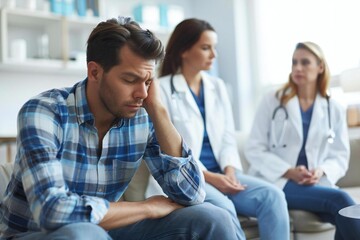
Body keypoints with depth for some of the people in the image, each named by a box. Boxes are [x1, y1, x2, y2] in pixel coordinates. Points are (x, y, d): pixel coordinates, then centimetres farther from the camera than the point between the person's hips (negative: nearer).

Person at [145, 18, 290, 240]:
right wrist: (207, 176, -17)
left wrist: (229, 170, -10)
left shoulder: (218, 86, 15)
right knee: (222, 207, -34)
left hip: (220, 174, 5)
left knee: (273, 196, -20)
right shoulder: (162, 89, -3)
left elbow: (228, 138, 10)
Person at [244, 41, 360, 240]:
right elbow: (254, 150, -3)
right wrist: (288, 172, -16)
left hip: (316, 184, 3)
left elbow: (340, 157, 10)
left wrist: (321, 172, -12)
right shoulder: (273, 101, 2)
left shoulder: (334, 109, 11)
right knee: (340, 200, -26)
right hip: (276, 182, -3)